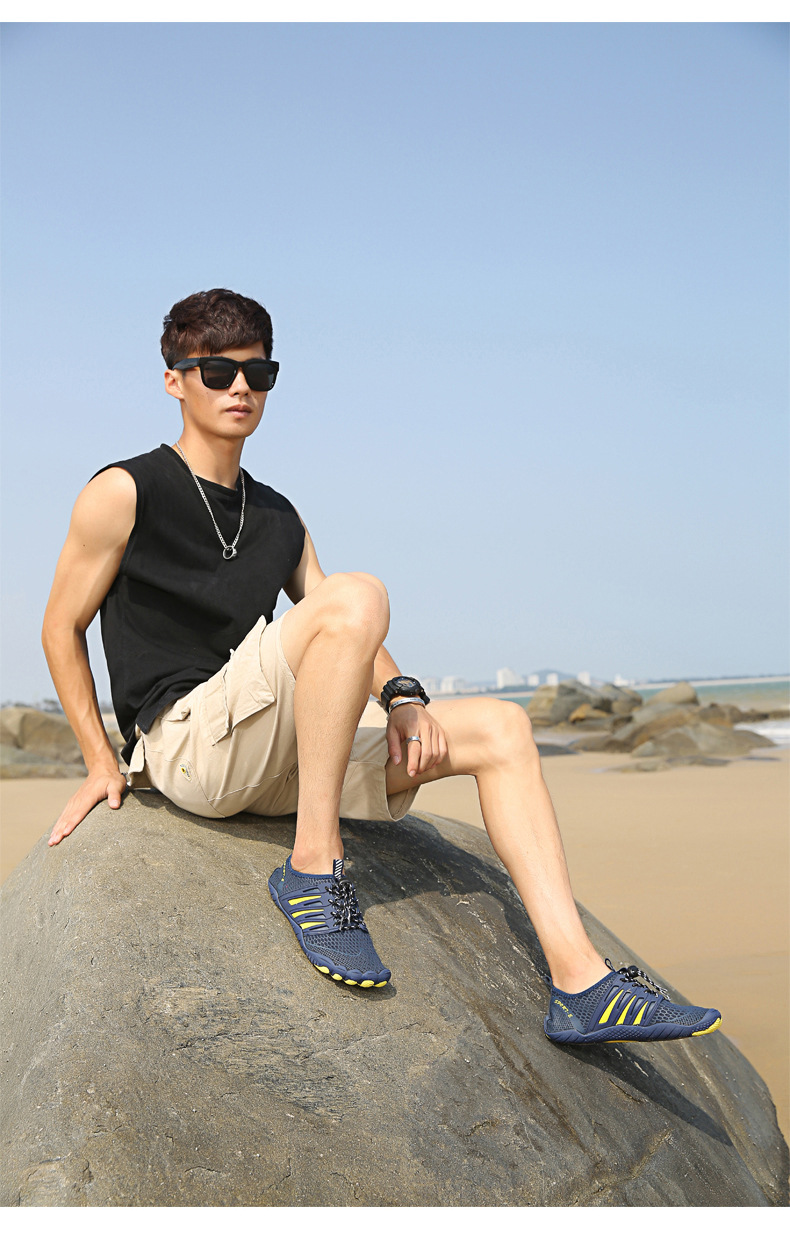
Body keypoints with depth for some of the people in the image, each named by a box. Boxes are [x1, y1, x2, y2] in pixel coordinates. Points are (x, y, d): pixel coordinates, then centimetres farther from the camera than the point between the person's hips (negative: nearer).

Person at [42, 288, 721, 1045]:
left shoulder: (278, 519, 20)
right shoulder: (124, 493, 2)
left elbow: (346, 644, 16)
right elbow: (62, 628, 6)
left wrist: (400, 696, -5)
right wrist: (102, 763, 1)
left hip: (277, 766, 7)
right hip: (186, 742, -7)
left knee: (500, 728, -4)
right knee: (357, 593, -29)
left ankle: (579, 984, -12)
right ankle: (314, 867, -25)